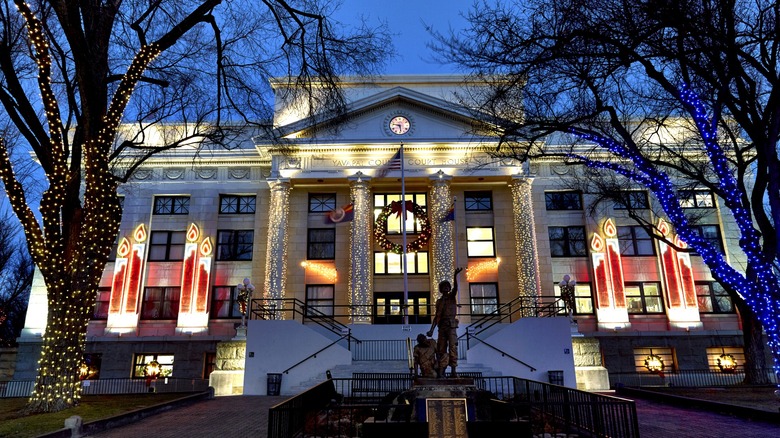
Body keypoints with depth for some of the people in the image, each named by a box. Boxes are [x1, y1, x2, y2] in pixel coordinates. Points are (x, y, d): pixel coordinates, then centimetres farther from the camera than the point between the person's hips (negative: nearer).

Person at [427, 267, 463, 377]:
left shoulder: (452, 297, 8)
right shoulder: (439, 301, 17)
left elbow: (455, 287, -12)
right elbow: (437, 316, 16)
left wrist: (455, 275, -30)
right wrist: (431, 329, 9)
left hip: (451, 325, -4)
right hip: (441, 326, 4)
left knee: (452, 347, -12)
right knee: (441, 349, 1)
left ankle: (453, 370, -13)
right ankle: (441, 371, 1)